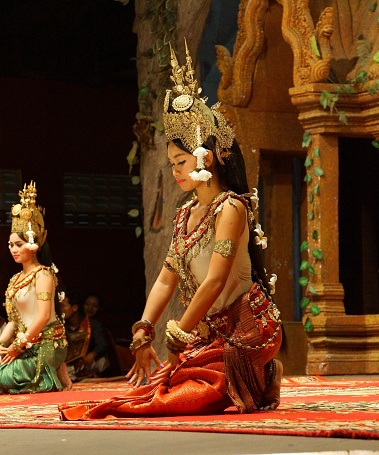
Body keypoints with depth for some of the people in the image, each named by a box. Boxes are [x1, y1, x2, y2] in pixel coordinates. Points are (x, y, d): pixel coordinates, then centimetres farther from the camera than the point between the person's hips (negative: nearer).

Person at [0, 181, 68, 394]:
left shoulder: (42, 274, -7)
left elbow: (44, 316, -17)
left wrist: (18, 346, -16)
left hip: (46, 345, -8)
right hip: (27, 347, 8)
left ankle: (49, 381, 0)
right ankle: (48, 377, 3)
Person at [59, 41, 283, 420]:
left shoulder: (230, 207, -14)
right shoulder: (186, 215, 13)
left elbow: (215, 281, -21)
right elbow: (167, 279, 8)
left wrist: (177, 341, -20)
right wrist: (143, 334, -3)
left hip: (245, 330, -8)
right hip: (209, 333, 8)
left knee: (198, 395, -24)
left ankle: (264, 379, 3)